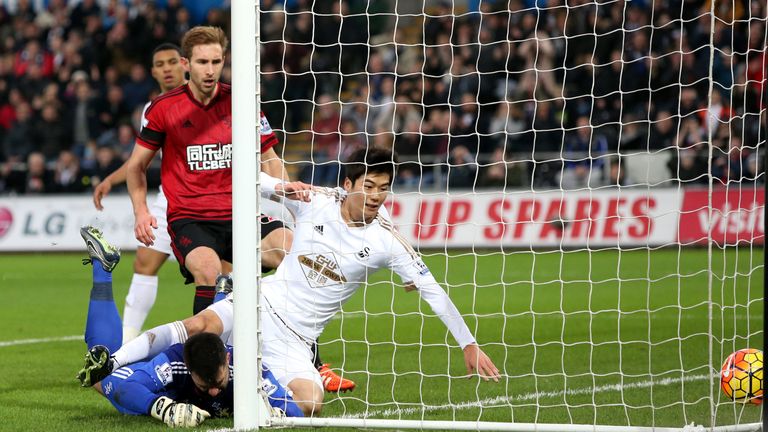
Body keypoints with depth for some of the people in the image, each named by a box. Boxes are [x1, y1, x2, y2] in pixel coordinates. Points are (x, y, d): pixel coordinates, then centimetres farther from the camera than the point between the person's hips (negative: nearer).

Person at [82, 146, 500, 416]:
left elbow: (432, 290, -2)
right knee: (201, 325, -30)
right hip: (267, 300, -1)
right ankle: (109, 365, -23)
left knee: (309, 405, -24)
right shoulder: (315, 202, -4)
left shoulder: (386, 240, -6)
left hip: (295, 338, 1)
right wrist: (283, 187, -15)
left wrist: (469, 345, -3)